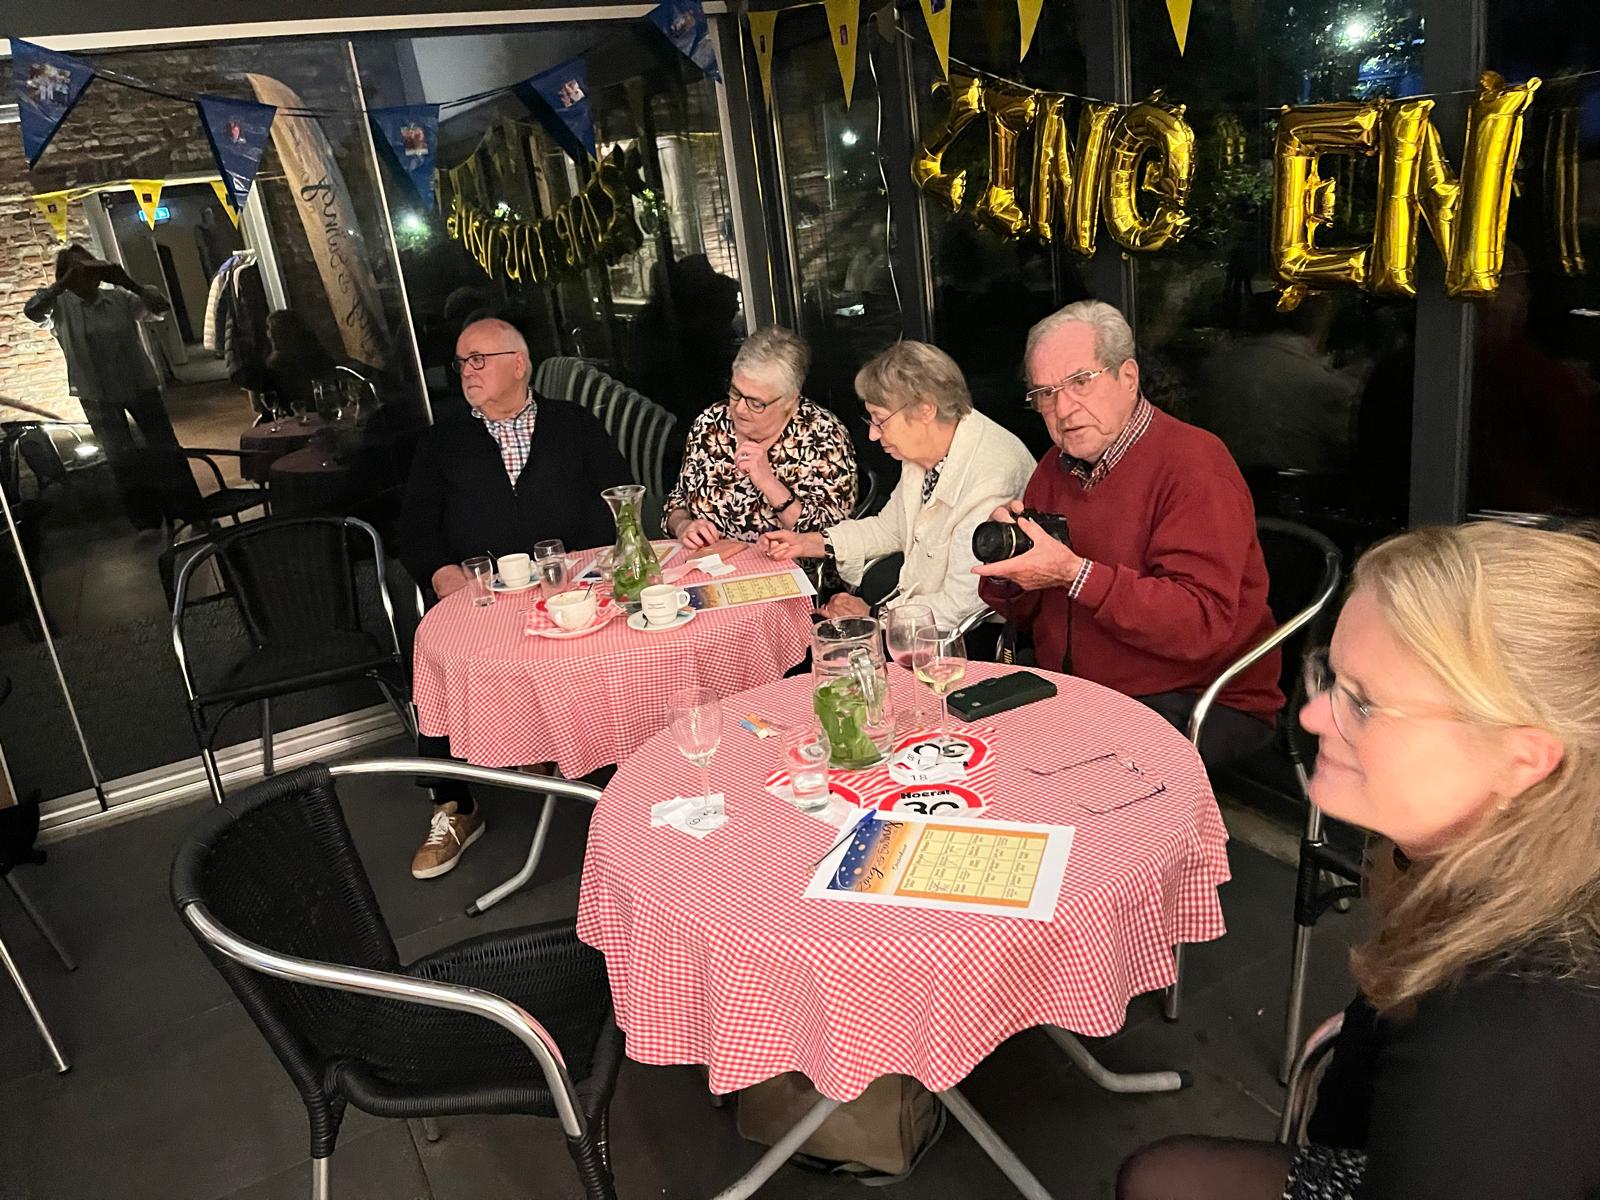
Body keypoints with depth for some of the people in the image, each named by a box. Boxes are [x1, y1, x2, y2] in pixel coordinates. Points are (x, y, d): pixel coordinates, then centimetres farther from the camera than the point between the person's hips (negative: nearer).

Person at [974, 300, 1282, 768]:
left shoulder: (1192, 463, -14)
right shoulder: (1057, 466, 9)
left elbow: (1203, 623, -26)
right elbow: (1025, 613, 13)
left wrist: (1075, 573, -29)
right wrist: (1004, 571, -10)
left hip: (1203, 705, -6)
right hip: (1075, 694, 7)